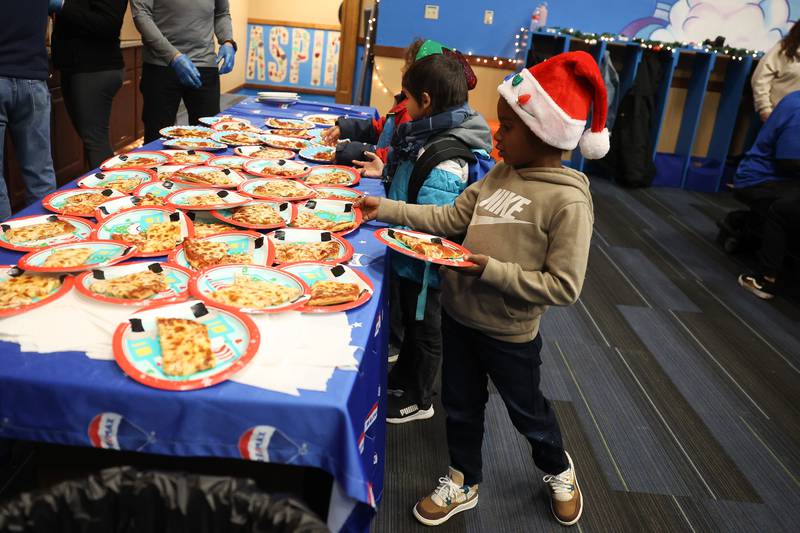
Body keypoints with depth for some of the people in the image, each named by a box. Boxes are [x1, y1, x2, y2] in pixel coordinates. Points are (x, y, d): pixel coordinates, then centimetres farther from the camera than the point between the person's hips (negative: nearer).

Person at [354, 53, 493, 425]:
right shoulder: (437, 136, 0)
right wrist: (388, 172, 9)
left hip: (424, 268, -9)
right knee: (411, 321, 25)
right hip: (411, 262, 9)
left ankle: (418, 399, 33)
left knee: (424, 329, 12)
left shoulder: (445, 161, -30)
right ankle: (400, 380, 47)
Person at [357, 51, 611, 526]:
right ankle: (464, 485, 44)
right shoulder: (500, 175, -1)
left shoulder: (568, 201, -22)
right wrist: (386, 209, -2)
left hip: (508, 331, -6)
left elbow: (563, 287, -23)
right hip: (459, 312, 6)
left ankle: (558, 470, 49)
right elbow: (450, 219, 5)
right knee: (462, 405, 20)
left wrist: (493, 271, -27)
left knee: (527, 410, 18)